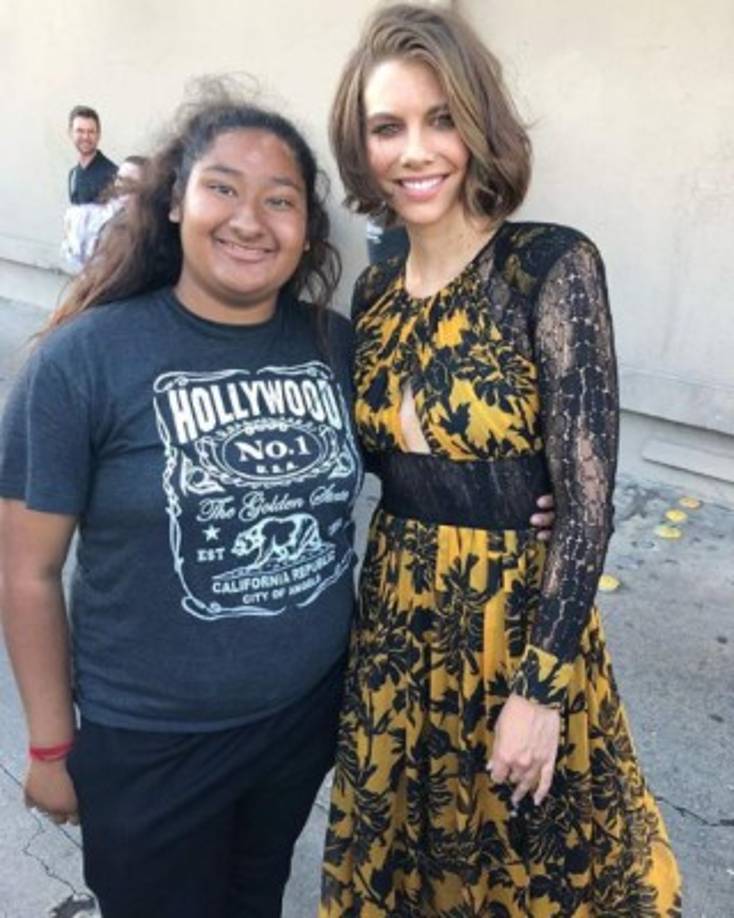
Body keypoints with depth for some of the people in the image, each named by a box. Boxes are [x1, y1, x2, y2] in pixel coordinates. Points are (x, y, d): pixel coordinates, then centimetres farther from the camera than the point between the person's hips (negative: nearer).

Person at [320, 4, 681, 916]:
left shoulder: (552, 266, -16)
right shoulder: (375, 288, 2)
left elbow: (587, 502, -17)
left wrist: (540, 690, -16)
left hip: (516, 616, -5)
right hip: (394, 617, 5)